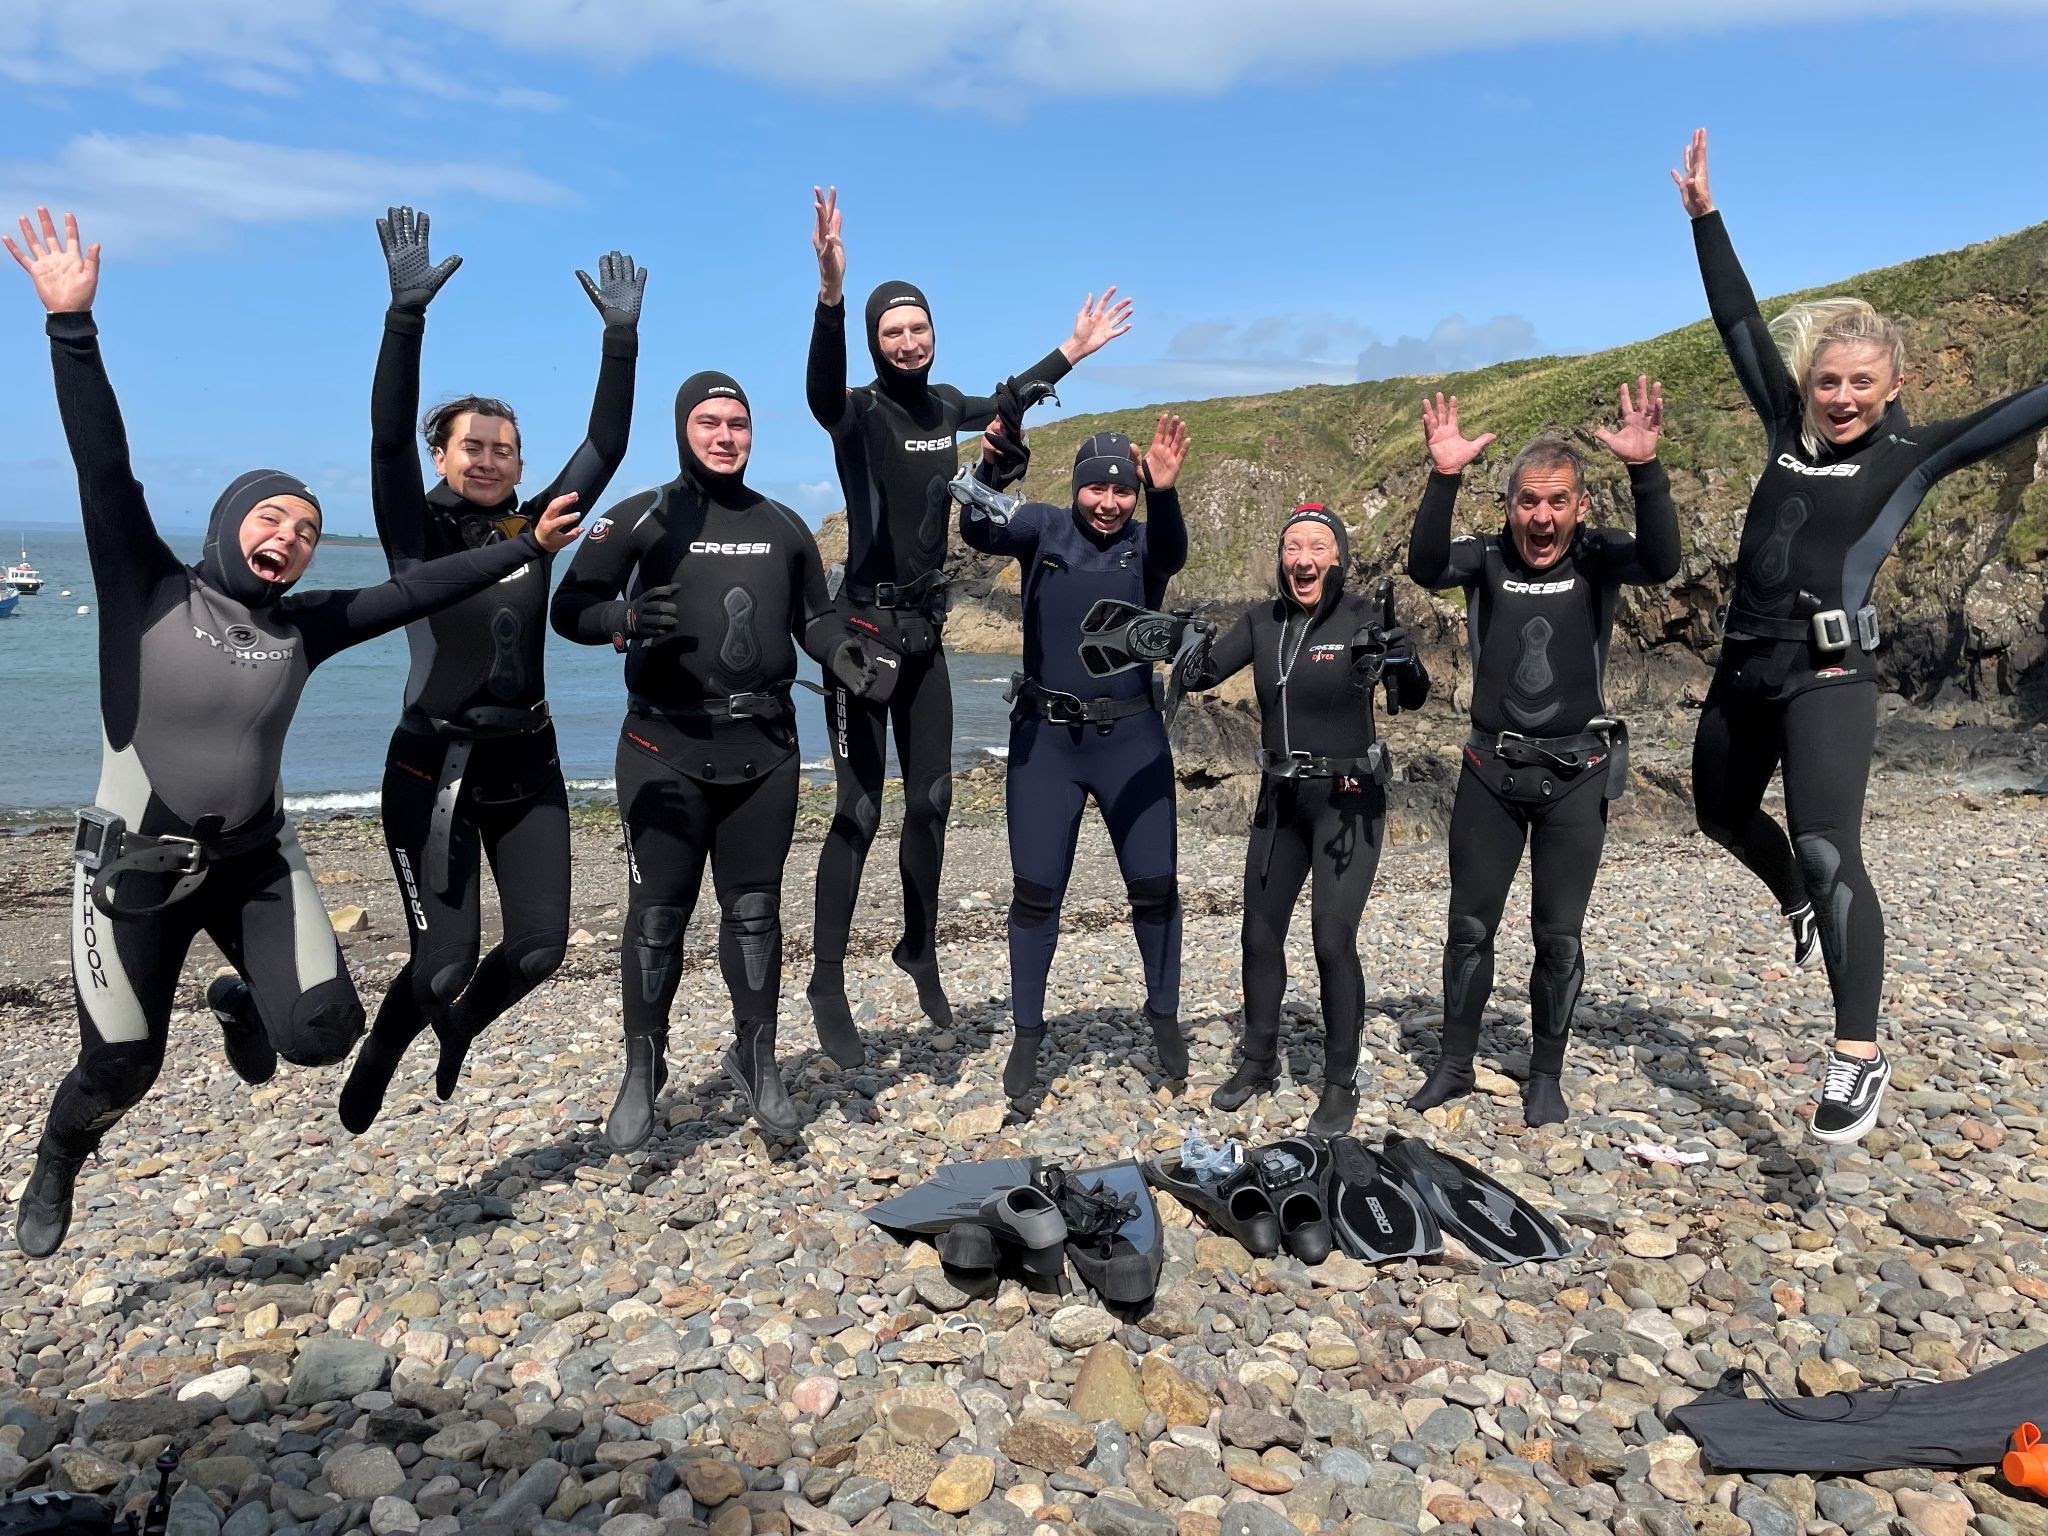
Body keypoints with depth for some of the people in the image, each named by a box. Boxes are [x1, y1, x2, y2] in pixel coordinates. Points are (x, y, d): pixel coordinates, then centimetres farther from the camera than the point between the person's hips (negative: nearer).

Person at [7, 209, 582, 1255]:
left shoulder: (305, 627, 1)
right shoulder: (149, 592, -9)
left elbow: (414, 591, 2)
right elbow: (105, 470, -17)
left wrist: (526, 549, 2)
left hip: (255, 858, 3)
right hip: (137, 865, -3)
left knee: (322, 1034, -9)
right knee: (121, 1066, 4)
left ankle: (241, 1005, 29)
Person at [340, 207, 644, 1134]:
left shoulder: (534, 528, 5)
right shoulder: (417, 531, -4)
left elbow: (605, 446, 0)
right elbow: (388, 437, -20)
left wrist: (621, 338, -7)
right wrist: (407, 312, -29)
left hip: (526, 765, 4)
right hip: (434, 767, -4)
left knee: (540, 946, 2)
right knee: (445, 961, -7)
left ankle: (455, 1033, 35)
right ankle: (376, 1058, 27)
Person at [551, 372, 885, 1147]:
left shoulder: (783, 526, 12)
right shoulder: (641, 518, -1)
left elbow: (814, 616, 18)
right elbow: (569, 606, -2)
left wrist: (845, 658, -3)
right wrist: (625, 619, -23)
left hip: (765, 749, 3)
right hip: (666, 749, -3)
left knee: (755, 910, 10)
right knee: (658, 914, 1)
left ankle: (757, 1060, 23)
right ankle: (642, 1071, 18)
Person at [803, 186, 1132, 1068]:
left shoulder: (942, 404, 9)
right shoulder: (859, 411, -11)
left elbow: (1001, 404, 32)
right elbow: (822, 390, -36)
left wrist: (1070, 353, 32)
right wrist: (830, 295, -52)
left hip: (926, 633, 7)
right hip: (865, 630, -6)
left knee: (931, 803, 11)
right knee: (860, 812, -7)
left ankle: (920, 949, 29)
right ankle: (827, 986, 4)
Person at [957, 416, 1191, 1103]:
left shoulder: (1146, 544, -1)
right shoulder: (1043, 526, -1)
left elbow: (1172, 552, -24)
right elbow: (982, 533, -19)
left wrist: (1165, 491, -45)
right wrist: (991, 466, -40)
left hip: (1130, 737, 1)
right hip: (1045, 736, 0)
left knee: (1155, 884, 5)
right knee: (1036, 891, 3)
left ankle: (1164, 1015, 26)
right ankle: (1026, 1034, 17)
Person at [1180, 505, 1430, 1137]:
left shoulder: (1362, 616, -12)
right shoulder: (1262, 621, 2)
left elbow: (1412, 699, -18)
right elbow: (1203, 673, -4)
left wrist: (1402, 661, -39)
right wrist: (1184, 651, -25)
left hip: (1347, 800, -5)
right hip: (1280, 798, 5)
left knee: (1333, 939, -9)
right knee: (1260, 932, 11)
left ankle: (1341, 1084, 7)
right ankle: (1258, 1062, 29)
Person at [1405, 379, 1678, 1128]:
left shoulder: (1596, 556, -5)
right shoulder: (1486, 556, -4)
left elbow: (1661, 563, -25)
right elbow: (1425, 567, -24)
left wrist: (1645, 470, -39)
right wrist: (1444, 480, -39)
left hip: (1576, 773, -1)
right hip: (1492, 770, 1)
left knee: (1559, 935, 7)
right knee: (1469, 926, 8)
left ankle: (1546, 1074, 22)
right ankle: (1455, 1064, 23)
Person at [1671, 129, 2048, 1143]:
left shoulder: (1913, 454, -1)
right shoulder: (1790, 429, 9)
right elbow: (1741, 326, 12)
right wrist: (1704, 214, 13)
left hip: (1829, 673, -6)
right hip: (1746, 666, 6)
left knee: (1826, 847, -18)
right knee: (1723, 813, 22)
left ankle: (1859, 1057, -16)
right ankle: (1798, 904, 52)